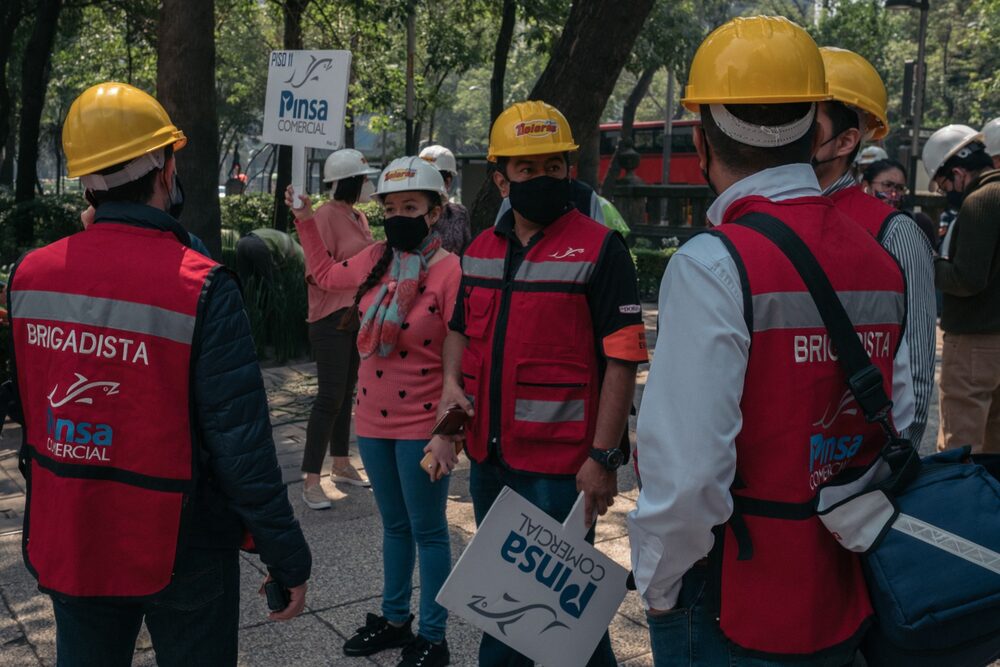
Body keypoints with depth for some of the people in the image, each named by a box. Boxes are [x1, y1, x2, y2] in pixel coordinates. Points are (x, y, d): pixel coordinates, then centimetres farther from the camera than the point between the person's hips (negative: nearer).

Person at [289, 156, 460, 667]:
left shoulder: (450, 270, -16)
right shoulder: (375, 260, 4)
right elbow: (326, 274, 26)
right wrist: (304, 221, 22)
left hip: (420, 426, -6)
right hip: (372, 419, 6)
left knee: (427, 531, 7)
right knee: (394, 524, 20)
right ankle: (395, 618, 37)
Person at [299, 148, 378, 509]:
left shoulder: (358, 216, 14)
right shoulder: (326, 216, -13)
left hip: (358, 315, 9)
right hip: (332, 319, -9)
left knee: (346, 392, 16)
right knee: (330, 396, -8)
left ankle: (341, 465, 28)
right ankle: (311, 480, -1)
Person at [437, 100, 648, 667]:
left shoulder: (599, 248, -10)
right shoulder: (480, 251, 9)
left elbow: (622, 359, -13)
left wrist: (602, 457, -17)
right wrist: (452, 381, 2)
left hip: (561, 465, -6)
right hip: (489, 456, 6)